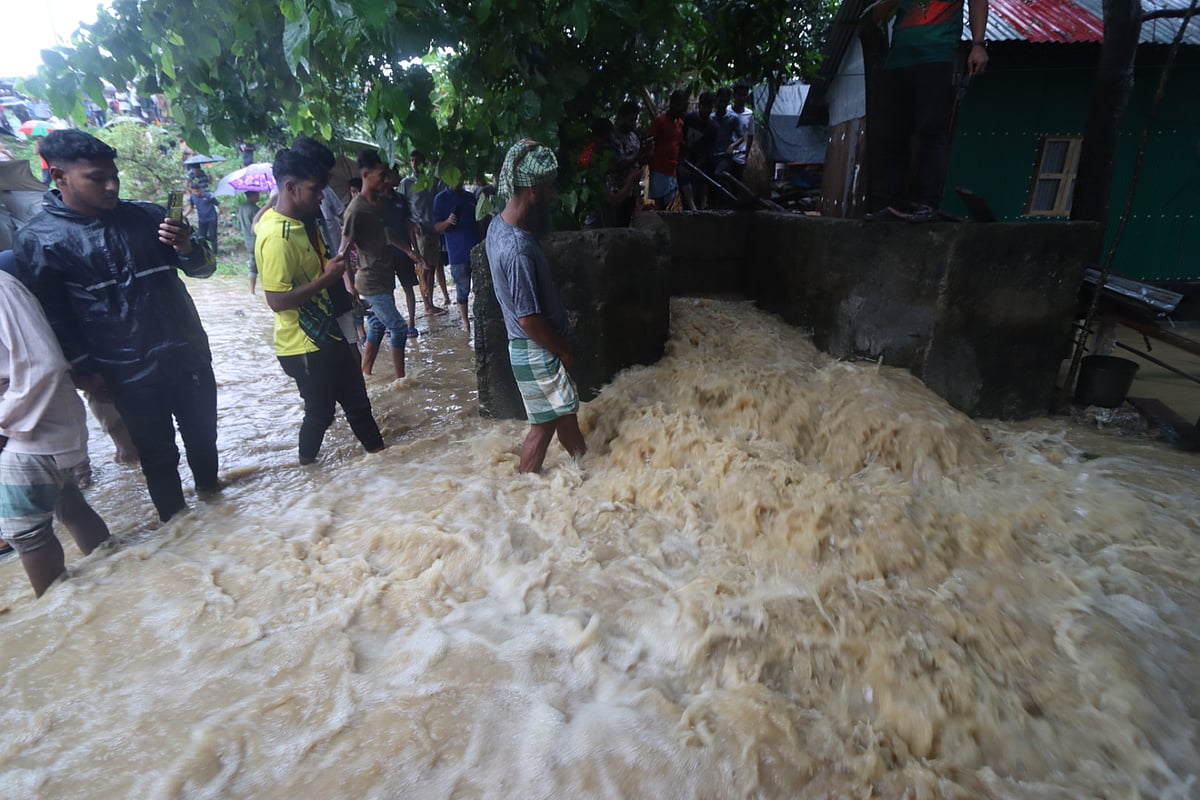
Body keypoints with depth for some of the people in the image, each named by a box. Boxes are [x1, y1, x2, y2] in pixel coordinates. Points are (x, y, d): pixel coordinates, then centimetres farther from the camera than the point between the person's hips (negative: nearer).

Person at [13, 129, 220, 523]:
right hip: (130, 373, -3)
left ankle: (208, 485, 42)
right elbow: (51, 315, -4)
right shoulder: (38, 239, -6)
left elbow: (204, 268, 2)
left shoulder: (146, 216, 2)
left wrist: (188, 248, -20)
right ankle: (176, 521, 27)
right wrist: (83, 369, -6)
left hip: (188, 355, 3)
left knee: (203, 433, 17)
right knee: (157, 453, 9)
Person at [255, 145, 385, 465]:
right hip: (304, 346, -9)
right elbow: (277, 300, -26)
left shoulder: (301, 222, 7)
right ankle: (307, 468, 31)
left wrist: (336, 265, 7)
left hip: (329, 335, 9)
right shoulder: (276, 236, -22)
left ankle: (378, 452, 32)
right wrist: (328, 277, -23)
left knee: (357, 401, 17)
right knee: (320, 412, 9)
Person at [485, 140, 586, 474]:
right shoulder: (518, 250, -30)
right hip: (537, 351, -9)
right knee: (544, 423, 8)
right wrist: (562, 350, -11)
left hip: (528, 347, 9)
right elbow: (529, 320, -26)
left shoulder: (499, 224, 0)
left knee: (566, 409, 23)